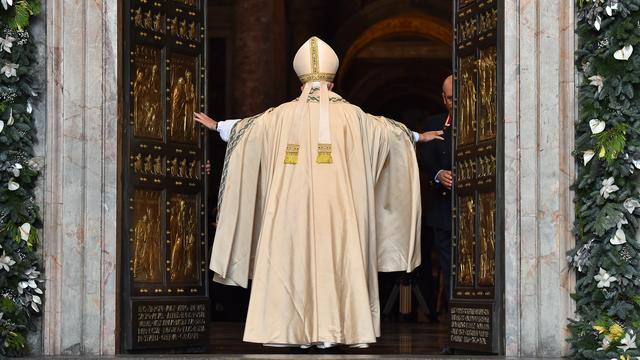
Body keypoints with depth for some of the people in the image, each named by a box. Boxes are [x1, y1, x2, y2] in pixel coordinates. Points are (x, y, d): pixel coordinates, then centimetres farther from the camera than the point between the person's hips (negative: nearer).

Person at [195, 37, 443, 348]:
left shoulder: (284, 114, 2)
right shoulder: (349, 114, 1)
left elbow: (246, 127, 13)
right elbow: (387, 130, 12)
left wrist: (218, 126, 30)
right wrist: (417, 136, 29)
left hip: (293, 203, 0)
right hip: (334, 204, 0)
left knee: (293, 261, 4)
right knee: (332, 261, 3)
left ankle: (297, 332, 3)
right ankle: (328, 332, 1)